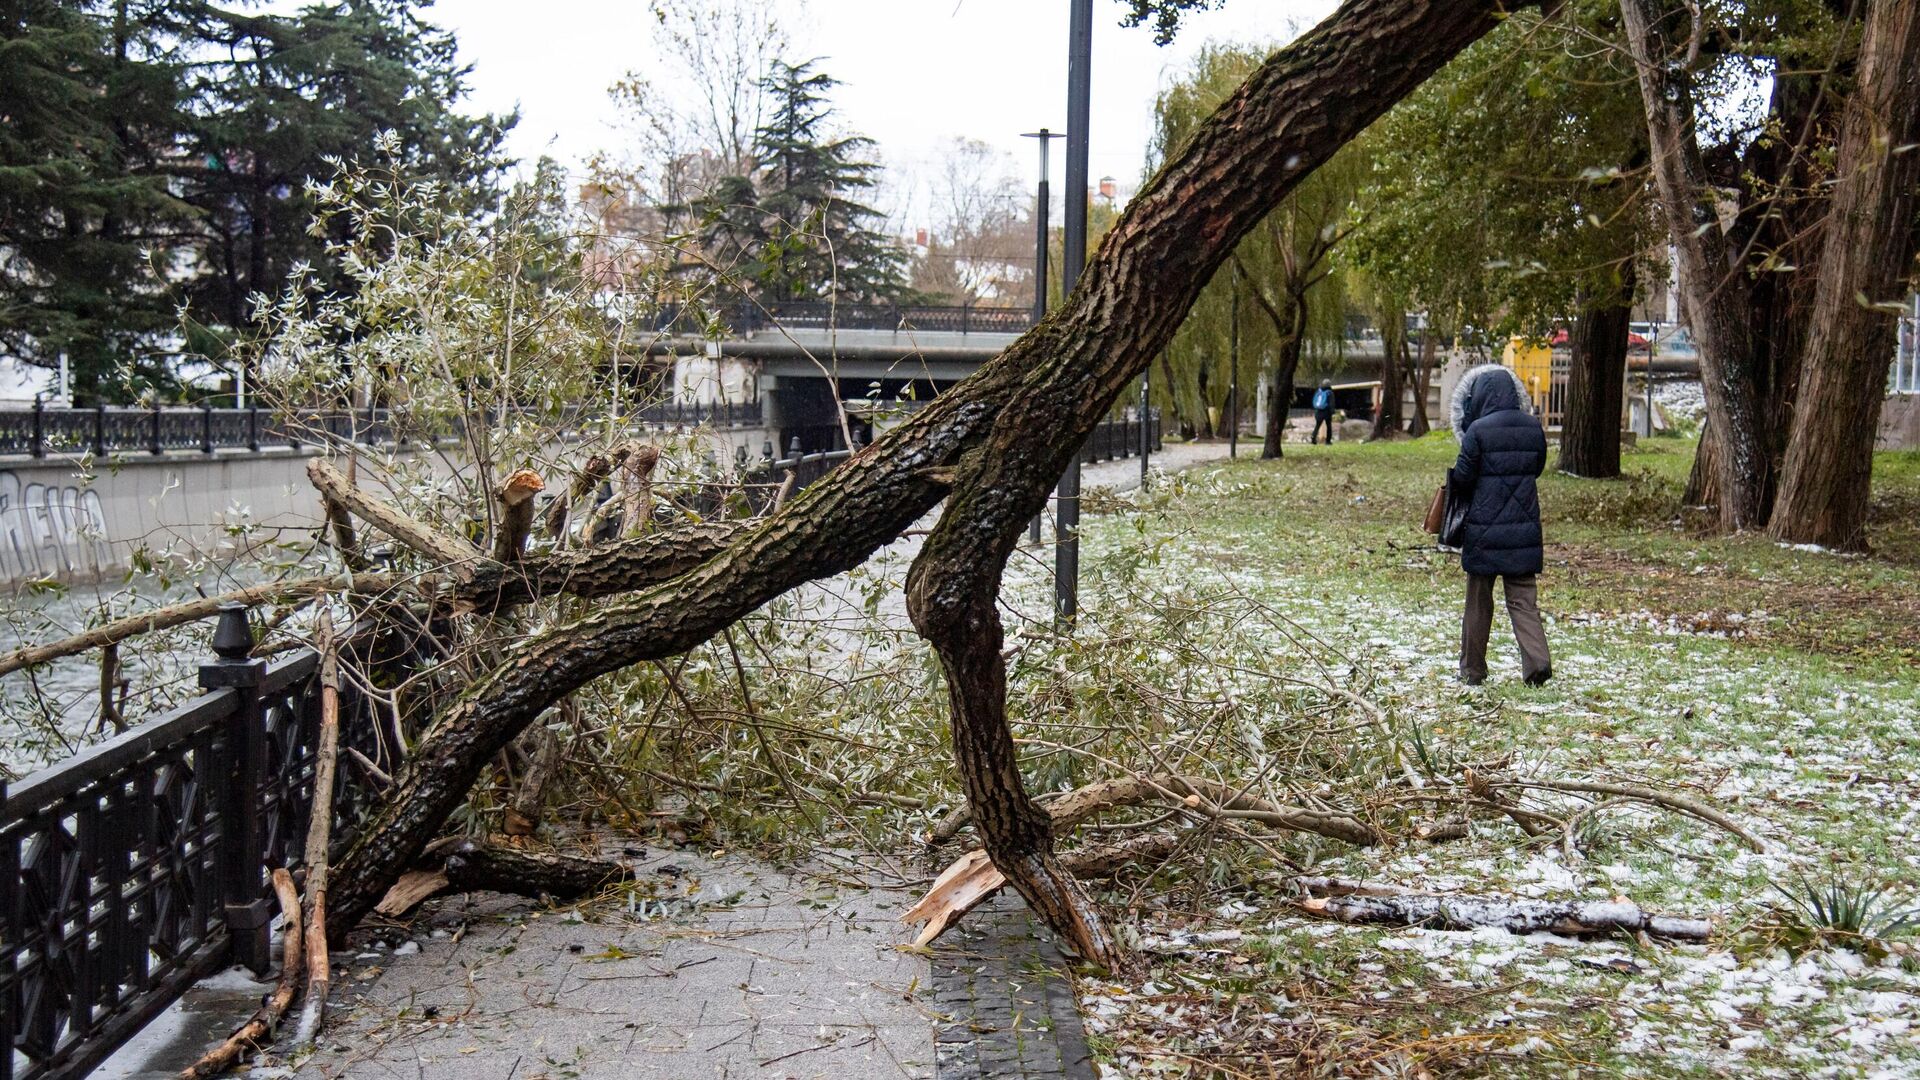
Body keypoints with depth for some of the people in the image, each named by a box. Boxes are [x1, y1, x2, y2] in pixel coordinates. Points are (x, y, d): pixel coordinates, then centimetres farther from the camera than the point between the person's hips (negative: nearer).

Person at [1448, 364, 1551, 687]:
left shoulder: (1478, 431, -12)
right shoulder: (1533, 429, 3)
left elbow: (1462, 478, -10)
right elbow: (1537, 468, 15)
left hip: (1485, 530, -4)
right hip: (1524, 530, 4)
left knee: (1478, 602, 9)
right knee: (1523, 599, 8)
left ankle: (1472, 670, 17)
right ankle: (1537, 661, -9)